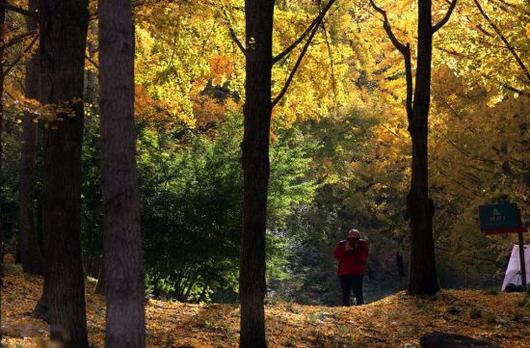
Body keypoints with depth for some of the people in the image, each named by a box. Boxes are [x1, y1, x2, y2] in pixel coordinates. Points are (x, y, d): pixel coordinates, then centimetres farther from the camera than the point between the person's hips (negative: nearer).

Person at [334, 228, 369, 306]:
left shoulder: (362, 243, 10)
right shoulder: (341, 244, 16)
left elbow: (365, 256, -4)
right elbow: (337, 256, 4)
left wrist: (355, 249, -14)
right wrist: (344, 249, -11)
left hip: (357, 273, -3)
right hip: (343, 273, 3)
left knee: (358, 294, -10)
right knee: (345, 294, 3)